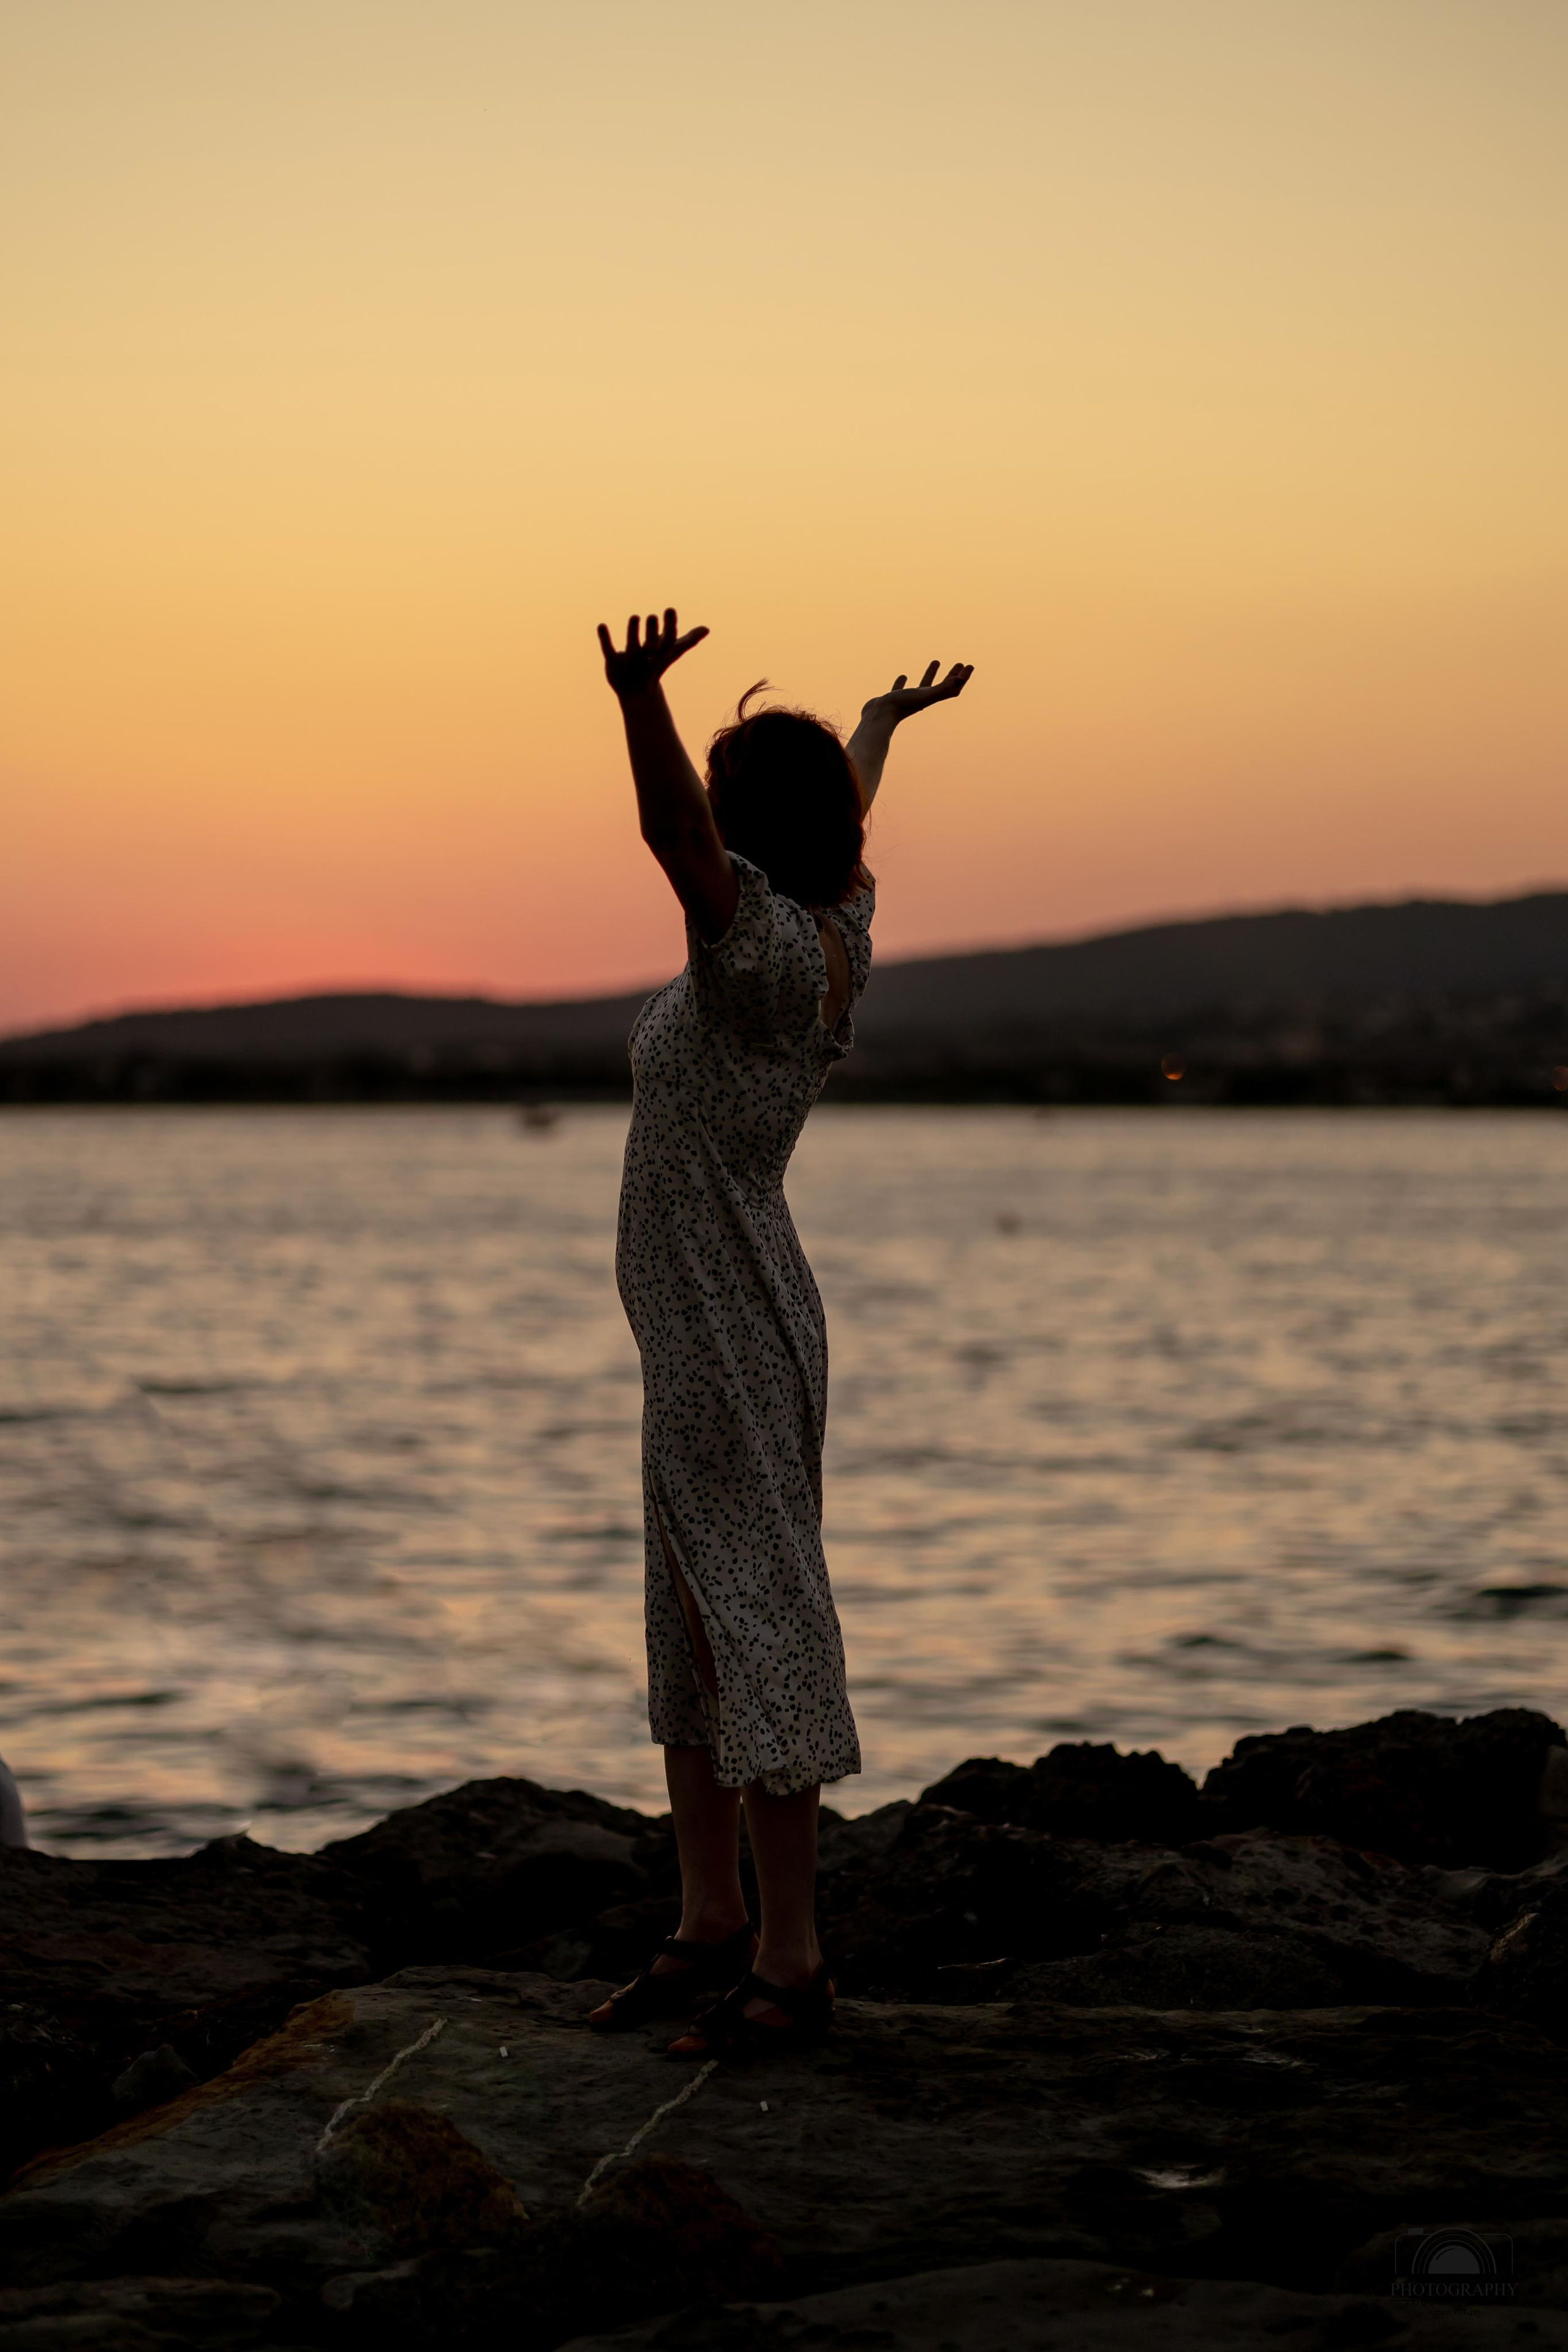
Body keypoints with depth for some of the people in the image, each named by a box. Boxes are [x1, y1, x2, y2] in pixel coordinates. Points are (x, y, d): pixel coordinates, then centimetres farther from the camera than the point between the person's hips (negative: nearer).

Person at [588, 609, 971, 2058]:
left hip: (729, 1347, -10)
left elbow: (671, 826, -37)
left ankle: (790, 1966, -2)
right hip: (716, 1339, 10)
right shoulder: (838, 940, 7)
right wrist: (881, 726, 47)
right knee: (690, 1632, 15)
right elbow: (845, 814, 28)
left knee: (750, 1630, -6)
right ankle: (712, 1927, 23)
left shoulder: (765, 945, -18)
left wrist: (640, 699, -52)